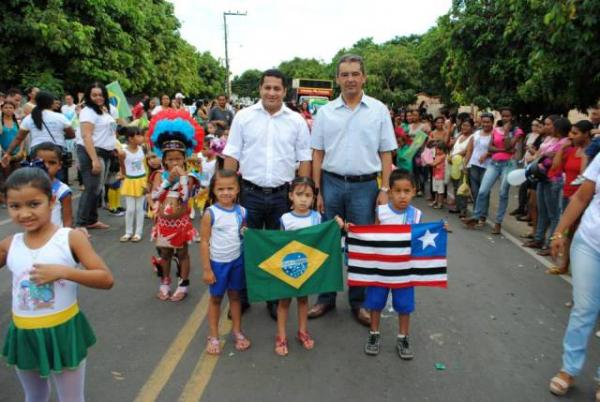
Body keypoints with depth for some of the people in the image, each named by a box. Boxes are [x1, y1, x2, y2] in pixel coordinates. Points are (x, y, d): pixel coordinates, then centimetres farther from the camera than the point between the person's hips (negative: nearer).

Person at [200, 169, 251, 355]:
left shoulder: (241, 212, -4)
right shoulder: (210, 213, -15)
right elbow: (204, 242, -12)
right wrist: (206, 269, -12)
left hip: (237, 260, 3)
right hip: (217, 263, -3)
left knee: (235, 296, 17)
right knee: (216, 298, 12)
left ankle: (237, 331, 33)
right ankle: (213, 336, 26)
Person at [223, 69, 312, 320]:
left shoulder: (296, 121, 3)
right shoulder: (244, 117, 1)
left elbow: (304, 160, 4)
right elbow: (231, 156, 2)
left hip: (283, 195, 1)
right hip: (250, 193, 0)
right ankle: (241, 297, 27)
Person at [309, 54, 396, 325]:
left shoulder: (378, 110, 3)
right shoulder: (325, 112, 5)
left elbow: (386, 153, 2)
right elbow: (318, 154, 5)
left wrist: (385, 190, -6)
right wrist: (317, 191, 0)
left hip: (365, 185, -1)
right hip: (331, 183, 1)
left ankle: (358, 302, 22)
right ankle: (326, 298, 24)